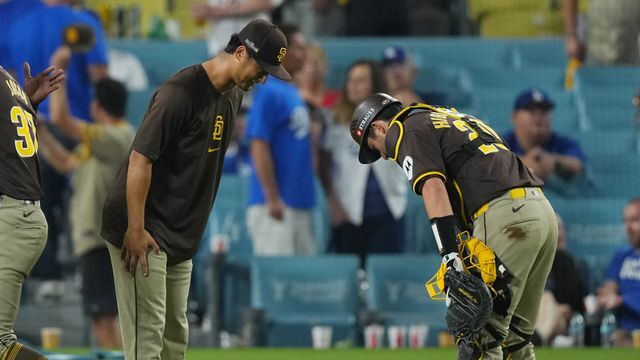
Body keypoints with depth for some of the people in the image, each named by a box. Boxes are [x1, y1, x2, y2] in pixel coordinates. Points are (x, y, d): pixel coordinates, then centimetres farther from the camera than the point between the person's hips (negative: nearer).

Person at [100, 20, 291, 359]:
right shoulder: (181, 92, -20)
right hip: (145, 232, -9)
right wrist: (136, 230, -21)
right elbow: (141, 158, -21)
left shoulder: (233, 95, 8)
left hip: (181, 235, 9)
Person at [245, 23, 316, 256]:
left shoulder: (293, 93, 16)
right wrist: (272, 199, -19)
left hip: (299, 202, 9)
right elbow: (259, 147, -16)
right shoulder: (269, 92, -12)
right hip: (276, 203, -9)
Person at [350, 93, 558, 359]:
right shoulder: (451, 117, 33)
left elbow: (433, 187, -11)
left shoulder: (405, 131, 6)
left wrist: (450, 256, -18)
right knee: (516, 338, 14)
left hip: (505, 216, -9)